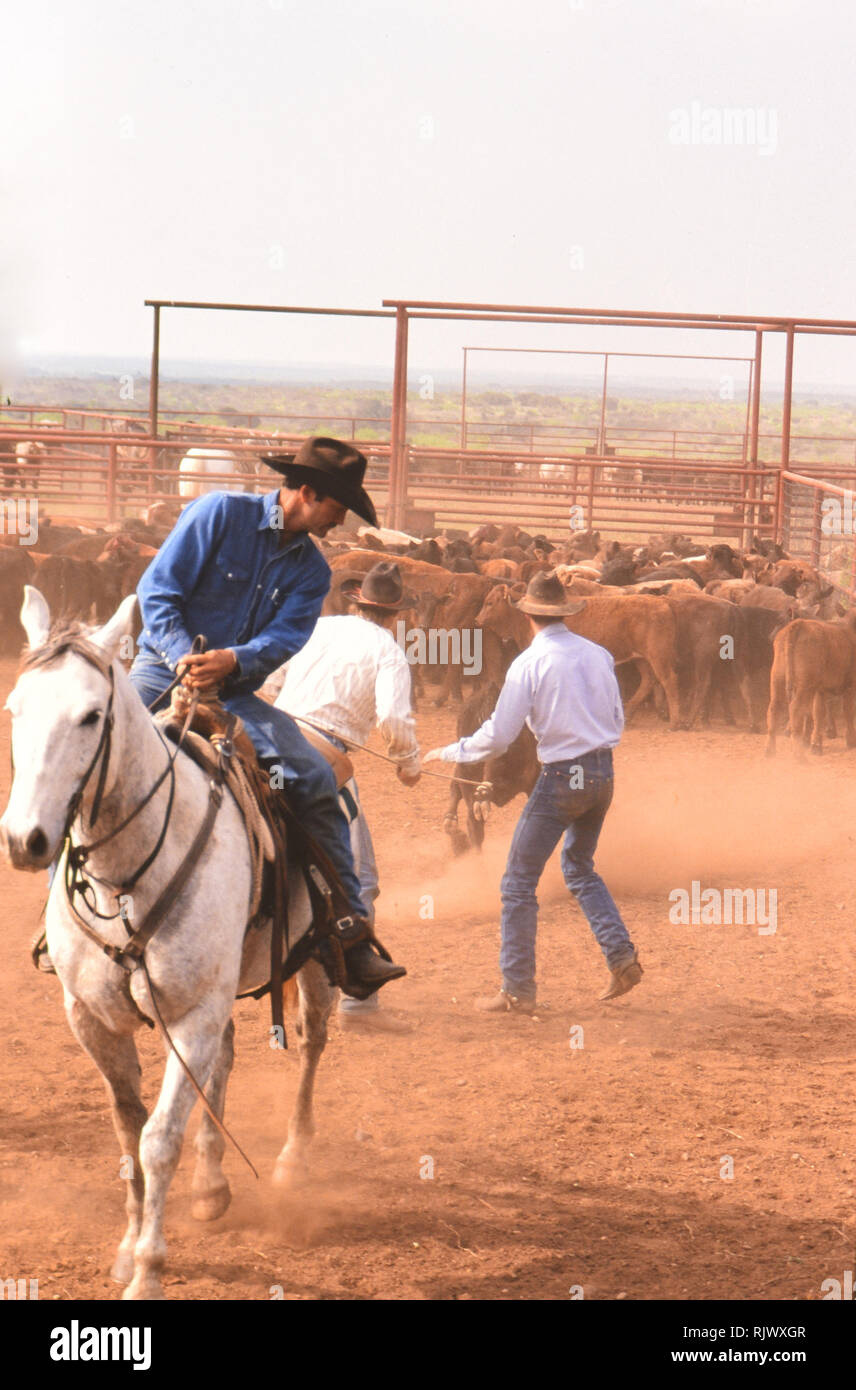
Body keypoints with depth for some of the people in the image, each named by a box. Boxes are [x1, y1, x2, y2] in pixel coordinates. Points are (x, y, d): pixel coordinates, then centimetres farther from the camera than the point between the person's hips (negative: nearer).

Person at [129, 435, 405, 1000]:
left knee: (316, 776, -15)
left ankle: (352, 936, -11)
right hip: (164, 669, -3)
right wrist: (185, 658, -24)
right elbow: (158, 590, -9)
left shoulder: (312, 570, 7)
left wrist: (232, 662, -28)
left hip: (236, 692, 4)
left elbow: (285, 637, -7)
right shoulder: (221, 513, -6)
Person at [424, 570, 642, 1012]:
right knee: (580, 867, 27)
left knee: (519, 882, 3)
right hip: (602, 773, 6)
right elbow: (617, 722, 12)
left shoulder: (528, 663, -12)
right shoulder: (598, 655, 5)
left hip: (560, 779, -6)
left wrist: (449, 753, 4)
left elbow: (497, 735, -11)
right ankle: (622, 957, 15)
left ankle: (517, 991, 4)